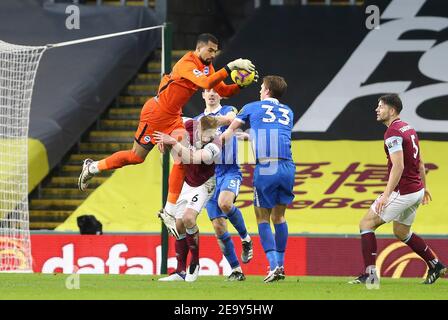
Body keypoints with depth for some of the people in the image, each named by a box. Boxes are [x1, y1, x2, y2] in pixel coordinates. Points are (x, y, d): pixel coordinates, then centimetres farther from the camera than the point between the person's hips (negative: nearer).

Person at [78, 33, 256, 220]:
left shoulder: (207, 67, 3)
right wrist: (229, 68, -43)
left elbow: (223, 91, 3)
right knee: (136, 156, 2)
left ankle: (169, 211, -3)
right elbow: (206, 84, -40)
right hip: (156, 113, -8)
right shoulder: (187, 64, -25)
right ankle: (92, 167, 25)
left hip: (173, 117, 8)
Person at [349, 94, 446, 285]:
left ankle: (370, 274, -10)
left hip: (403, 191, -9)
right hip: (416, 190, 9)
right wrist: (424, 187, 30)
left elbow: (398, 166, -25)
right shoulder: (409, 129, 12)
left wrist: (386, 195, -27)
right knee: (401, 232, 25)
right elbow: (420, 162, 20)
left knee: (366, 224, -4)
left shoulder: (393, 133, -17)